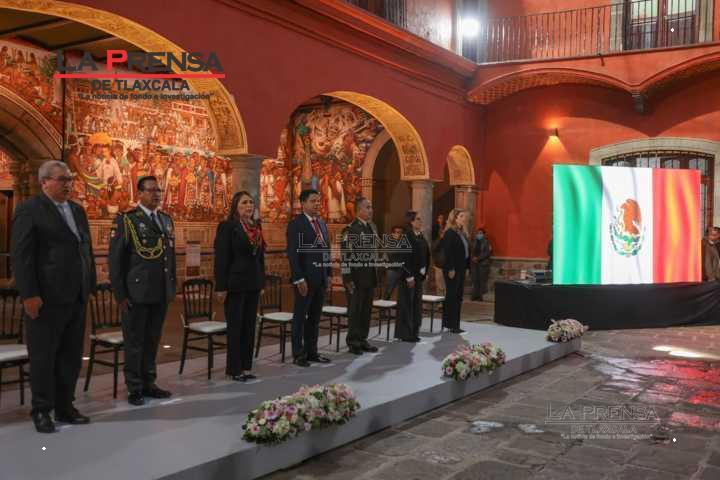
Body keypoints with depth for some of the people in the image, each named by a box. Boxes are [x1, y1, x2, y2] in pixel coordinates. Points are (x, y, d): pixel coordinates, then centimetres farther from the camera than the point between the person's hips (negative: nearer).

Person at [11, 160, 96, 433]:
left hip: (76, 297, 7)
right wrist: (29, 295, -17)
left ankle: (64, 407, 22)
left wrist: (90, 286, 11)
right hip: (46, 298, -6)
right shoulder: (29, 209, -6)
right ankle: (41, 411, 16)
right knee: (43, 356, 4)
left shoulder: (77, 210, 15)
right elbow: (20, 255, -11)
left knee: (71, 356, 11)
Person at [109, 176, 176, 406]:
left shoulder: (166, 220, 12)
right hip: (137, 292, -5)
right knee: (134, 341, 5)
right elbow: (115, 259, -8)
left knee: (153, 340, 14)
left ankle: (148, 383, 25)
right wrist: (120, 294, -11)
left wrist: (172, 286, 12)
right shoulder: (126, 220, -6)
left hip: (161, 293, 6)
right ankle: (134, 388, 17)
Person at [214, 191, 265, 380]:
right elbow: (221, 258, -12)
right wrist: (221, 286, -15)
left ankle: (246, 366, 19)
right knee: (235, 327, 1)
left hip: (253, 283, 7)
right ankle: (234, 369, 10)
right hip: (236, 283, -6)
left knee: (250, 326, 10)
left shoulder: (256, 226, 11)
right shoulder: (227, 226, -8)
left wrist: (261, 282, 13)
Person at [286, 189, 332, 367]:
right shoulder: (295, 224, -9)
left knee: (315, 317, 11)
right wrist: (299, 279, -18)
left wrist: (328, 274, 11)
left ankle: (312, 352, 19)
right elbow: (293, 253, -14)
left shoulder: (322, 224, 13)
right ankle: (298, 354, 10)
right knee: (300, 317, 2)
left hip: (321, 278, 7)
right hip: (305, 278, -7)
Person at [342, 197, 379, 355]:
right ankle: (353, 342, 9)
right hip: (356, 276, -7)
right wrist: (348, 278, -18)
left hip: (370, 276, 7)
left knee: (367, 309, 11)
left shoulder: (373, 227, 11)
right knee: (355, 309, -1)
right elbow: (345, 255, -15)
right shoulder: (351, 229, -12)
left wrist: (375, 273, 17)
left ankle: (362, 340, 20)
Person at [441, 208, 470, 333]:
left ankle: (455, 325, 17)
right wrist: (451, 269, -20)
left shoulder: (462, 233, 14)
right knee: (451, 296, -1)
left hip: (461, 269, 9)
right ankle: (450, 325, 5)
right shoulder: (449, 233, -11)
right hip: (452, 270, -9)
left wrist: (466, 267, 7)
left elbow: (466, 251, 14)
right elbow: (448, 252, -17)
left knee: (458, 297, 11)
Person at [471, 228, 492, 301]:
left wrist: (478, 258, -14)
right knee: (475, 279, 2)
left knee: (482, 280, -7)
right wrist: (473, 258, -4)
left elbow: (487, 253, -11)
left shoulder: (486, 242, -3)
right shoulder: (475, 242, 13)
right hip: (475, 263, 5)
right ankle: (475, 295, 6)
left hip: (483, 263, -5)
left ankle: (481, 296, -4)